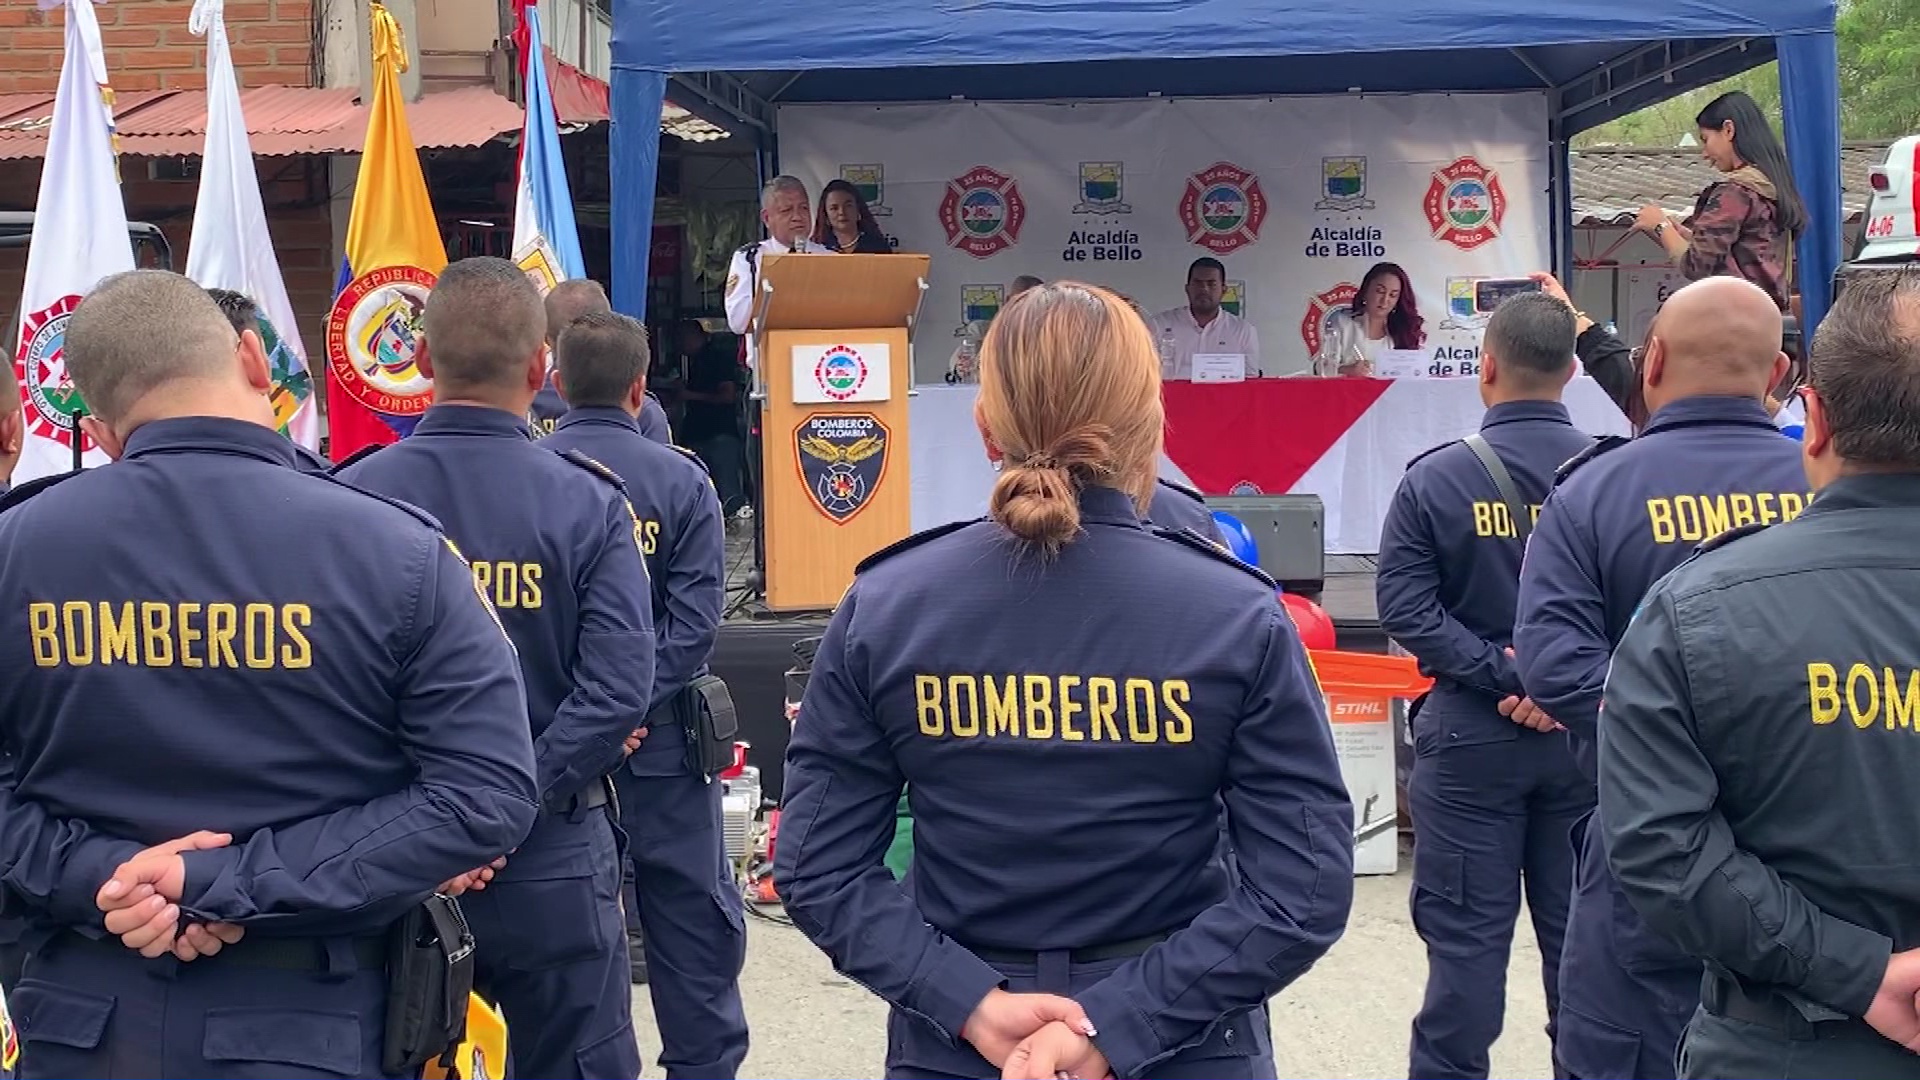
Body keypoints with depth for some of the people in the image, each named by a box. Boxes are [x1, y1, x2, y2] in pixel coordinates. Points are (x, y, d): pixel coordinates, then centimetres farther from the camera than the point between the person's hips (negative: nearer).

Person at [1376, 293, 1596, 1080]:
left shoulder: (1434, 478, -9)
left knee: (1467, 932, 6)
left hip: (1473, 728, -2)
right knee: (1583, 928, 13)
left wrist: (1503, 675, -14)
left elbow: (1405, 608, -14)